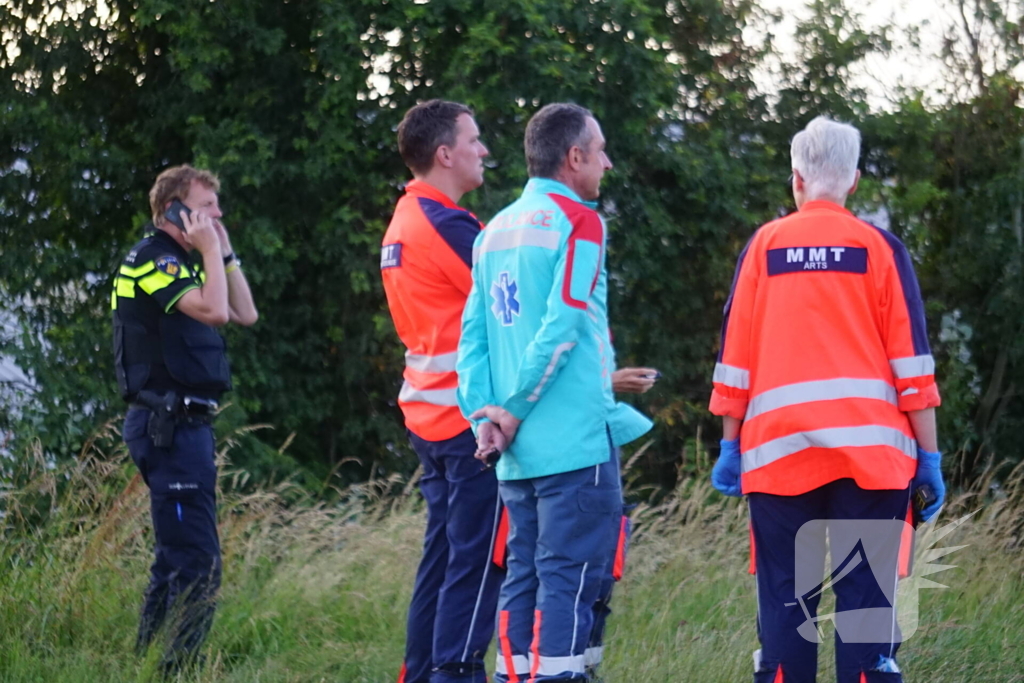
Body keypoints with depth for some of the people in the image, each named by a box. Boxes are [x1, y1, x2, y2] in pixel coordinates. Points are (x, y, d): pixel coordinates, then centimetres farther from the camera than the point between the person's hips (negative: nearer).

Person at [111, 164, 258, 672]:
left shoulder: (182, 263, 20)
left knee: (175, 559, 15)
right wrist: (211, 248, -14)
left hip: (184, 423, 11)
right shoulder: (150, 259, -12)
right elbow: (213, 310, -26)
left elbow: (245, 314, 19)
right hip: (167, 425, -11)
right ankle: (178, 670, -16)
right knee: (198, 564, -15)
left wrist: (224, 252, 13)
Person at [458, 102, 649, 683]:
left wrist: (485, 415, 4)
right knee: (570, 573, -8)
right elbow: (562, 325, -15)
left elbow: (473, 335, 11)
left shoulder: (496, 231, 15)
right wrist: (514, 410, -9)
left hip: (518, 452, 7)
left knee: (525, 575, 10)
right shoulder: (577, 221, -7)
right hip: (575, 442, -7)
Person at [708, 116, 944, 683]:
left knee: (786, 601, 5)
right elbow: (911, 361, 2)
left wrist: (730, 446, 13)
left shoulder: (765, 246, 8)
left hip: (780, 450, 1)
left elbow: (735, 355, 8)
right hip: (870, 450, -1)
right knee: (866, 598, -2)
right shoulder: (879, 248, 5)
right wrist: (928, 457, 5)